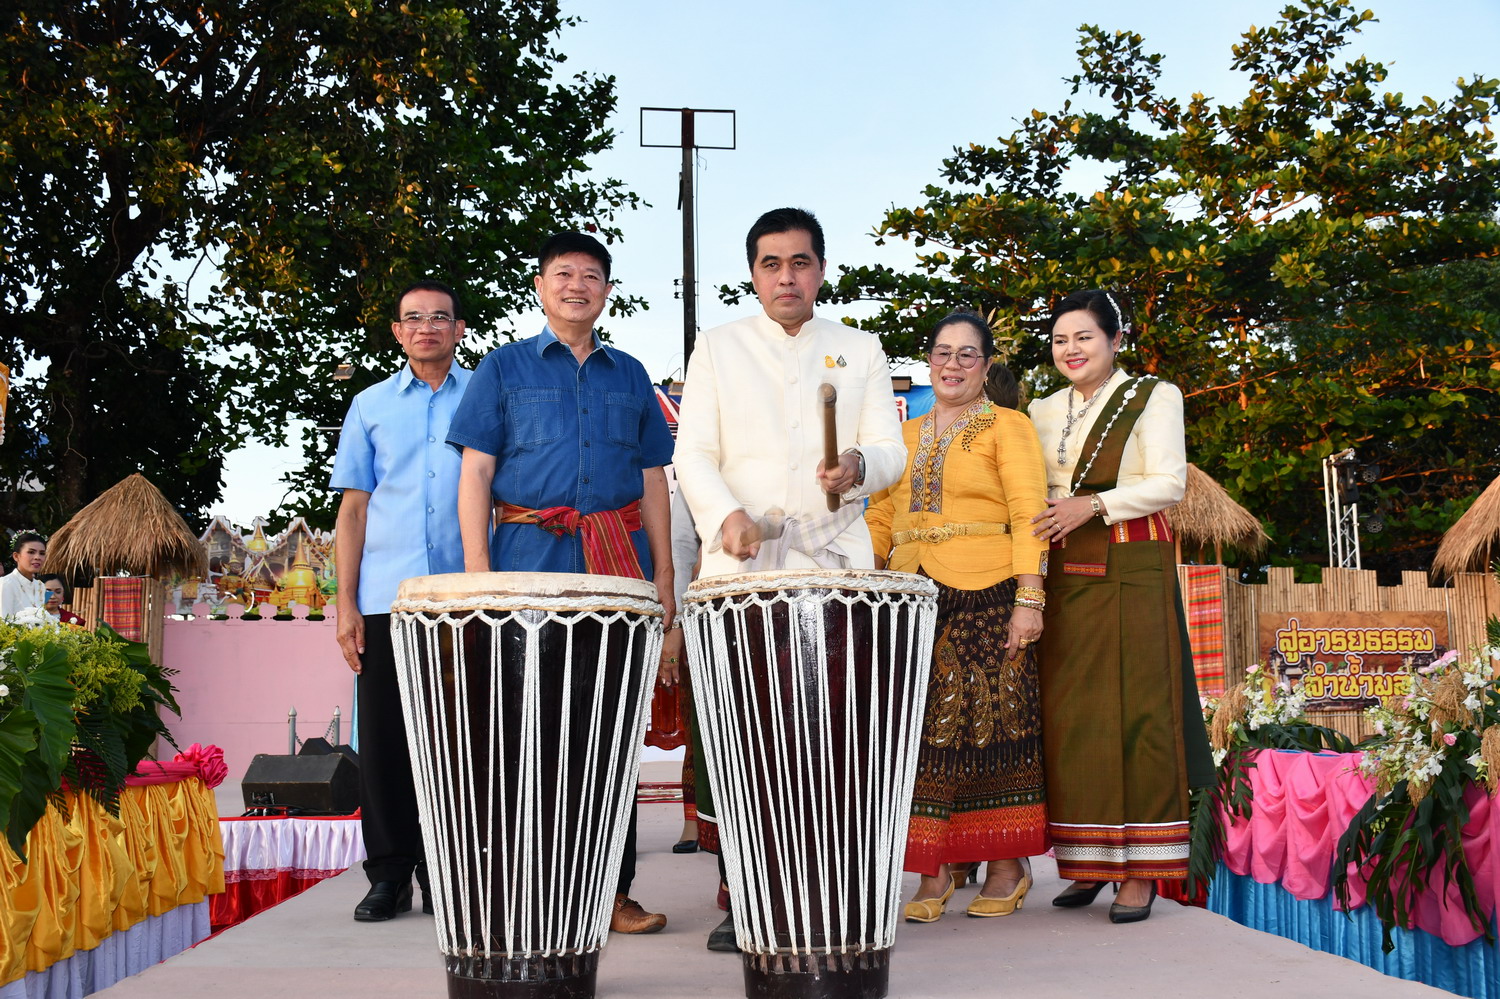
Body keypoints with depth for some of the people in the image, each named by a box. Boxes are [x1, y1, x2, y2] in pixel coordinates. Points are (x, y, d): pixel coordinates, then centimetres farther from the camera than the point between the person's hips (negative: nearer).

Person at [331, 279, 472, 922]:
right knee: (385, 740, 1)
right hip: (387, 599, 1)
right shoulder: (372, 406, 14)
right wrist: (346, 604, 3)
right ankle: (389, 875, 10)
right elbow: (353, 508, 12)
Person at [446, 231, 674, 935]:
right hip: (530, 560, -2)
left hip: (619, 568, 3)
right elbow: (475, 475, 3)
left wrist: (663, 577, 10)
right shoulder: (504, 368, 10)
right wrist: (477, 576, -7)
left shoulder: (629, 375, 19)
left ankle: (612, 889, 6)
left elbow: (652, 482, 18)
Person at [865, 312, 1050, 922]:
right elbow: (880, 516, 18)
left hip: (987, 597, -4)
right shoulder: (905, 435, 20)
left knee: (992, 724, -1)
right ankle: (934, 871, 8)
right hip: (914, 601, 4)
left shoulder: (1007, 427, 4)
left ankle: (1008, 866, 11)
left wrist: (1029, 599, -16)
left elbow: (1029, 514, -5)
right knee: (922, 731, 1)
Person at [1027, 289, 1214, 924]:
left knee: (1133, 710, -7)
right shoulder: (1043, 413, 18)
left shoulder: (1153, 397, 4)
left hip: (1132, 569, -4)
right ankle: (1087, 864, 9)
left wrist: (1093, 504, -15)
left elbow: (1170, 482, -5)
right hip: (1063, 574, 5)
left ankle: (1140, 870, -4)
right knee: (1068, 715, 1)